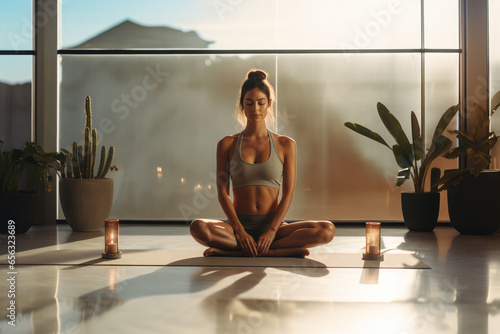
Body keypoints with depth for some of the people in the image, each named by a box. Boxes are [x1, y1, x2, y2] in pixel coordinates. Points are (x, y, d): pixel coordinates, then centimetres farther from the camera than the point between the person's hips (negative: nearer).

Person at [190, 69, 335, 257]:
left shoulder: (286, 145, 7)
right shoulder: (227, 144, 7)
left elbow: (288, 193, 0)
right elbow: (222, 191, 0)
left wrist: (272, 231, -15)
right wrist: (239, 231, -14)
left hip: (274, 225, 1)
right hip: (239, 225, -1)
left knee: (327, 230, -26)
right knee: (198, 228, -33)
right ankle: (285, 251, -27)